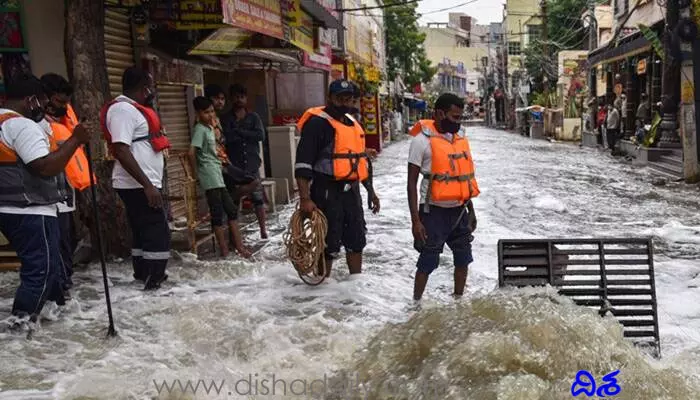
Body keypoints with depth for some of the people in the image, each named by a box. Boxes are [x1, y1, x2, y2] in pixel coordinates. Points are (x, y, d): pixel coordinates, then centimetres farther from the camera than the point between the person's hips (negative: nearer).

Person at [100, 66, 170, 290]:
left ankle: (143, 277, 24)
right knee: (159, 235, -9)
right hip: (137, 186, -10)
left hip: (142, 185, 10)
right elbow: (121, 151, -24)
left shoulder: (133, 109, 17)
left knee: (143, 233, 15)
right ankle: (153, 283, -4)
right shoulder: (123, 109, -15)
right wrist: (148, 185, -26)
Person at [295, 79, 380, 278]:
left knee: (356, 239, 16)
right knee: (329, 244, -1)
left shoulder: (353, 123, 15)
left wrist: (370, 191, 23)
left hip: (352, 191, 8)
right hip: (327, 193, -8)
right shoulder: (317, 123, -11)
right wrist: (305, 199, -24)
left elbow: (362, 160, 23)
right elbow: (303, 164, -18)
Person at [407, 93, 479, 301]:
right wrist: (415, 220, -17)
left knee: (463, 258, 16)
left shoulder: (460, 136, 8)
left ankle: (459, 300, 33)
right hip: (435, 211, -6)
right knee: (428, 262, 1)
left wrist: (471, 210, 17)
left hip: (459, 210, 7)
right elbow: (412, 182, -12)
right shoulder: (422, 139, -12)